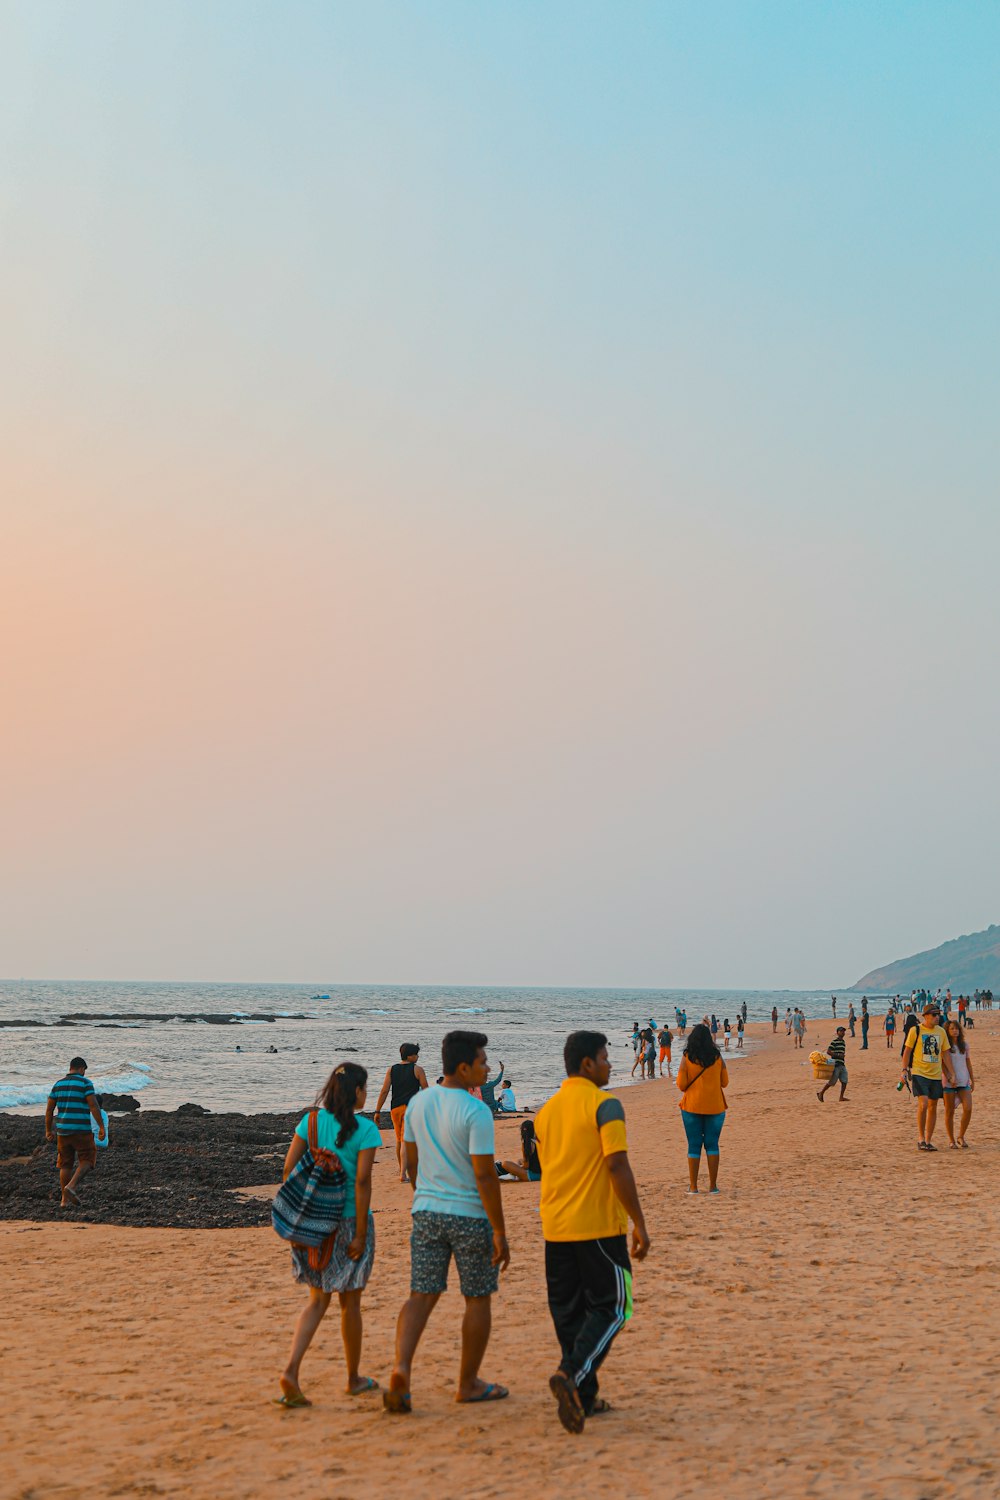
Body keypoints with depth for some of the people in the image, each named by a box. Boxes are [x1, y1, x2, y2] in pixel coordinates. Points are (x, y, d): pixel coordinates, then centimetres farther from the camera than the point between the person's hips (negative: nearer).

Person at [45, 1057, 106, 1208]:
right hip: (81, 1131, -5)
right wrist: (102, 1127, -12)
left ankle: (65, 1199, 9)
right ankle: (71, 1187, -15)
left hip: (62, 1130, 5)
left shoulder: (58, 1084, 9)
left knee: (66, 1165, 12)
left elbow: (49, 1109, 9)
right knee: (87, 1161, 6)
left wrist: (48, 1130, 17)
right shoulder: (85, 1083, -6)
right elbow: (94, 1106, -14)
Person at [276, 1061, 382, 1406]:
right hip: (348, 1221, -4)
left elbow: (288, 1169, 0)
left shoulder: (311, 1121, 2)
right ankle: (354, 1379, 26)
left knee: (317, 1300, 12)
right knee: (350, 1303, 12)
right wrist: (361, 1233, -13)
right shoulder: (365, 1130, -11)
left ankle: (291, 1372, -6)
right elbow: (362, 1181, -16)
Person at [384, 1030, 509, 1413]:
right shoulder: (476, 1112, -18)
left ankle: (401, 1369, -14)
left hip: (427, 1211, 6)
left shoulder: (418, 1102, 4)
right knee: (478, 1299, 11)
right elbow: (484, 1174, -20)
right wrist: (500, 1232, -15)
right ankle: (468, 1383, 20)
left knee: (421, 1296, 6)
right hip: (470, 1215, -5)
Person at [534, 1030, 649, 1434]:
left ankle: (583, 1397, 14)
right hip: (598, 1225, -7)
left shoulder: (546, 1111, 12)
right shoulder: (604, 1105, -11)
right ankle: (572, 1376, -19)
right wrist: (639, 1224, -13)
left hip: (555, 1228, 7)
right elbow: (617, 1165, -17)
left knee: (568, 1311, 12)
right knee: (609, 1309, 0)